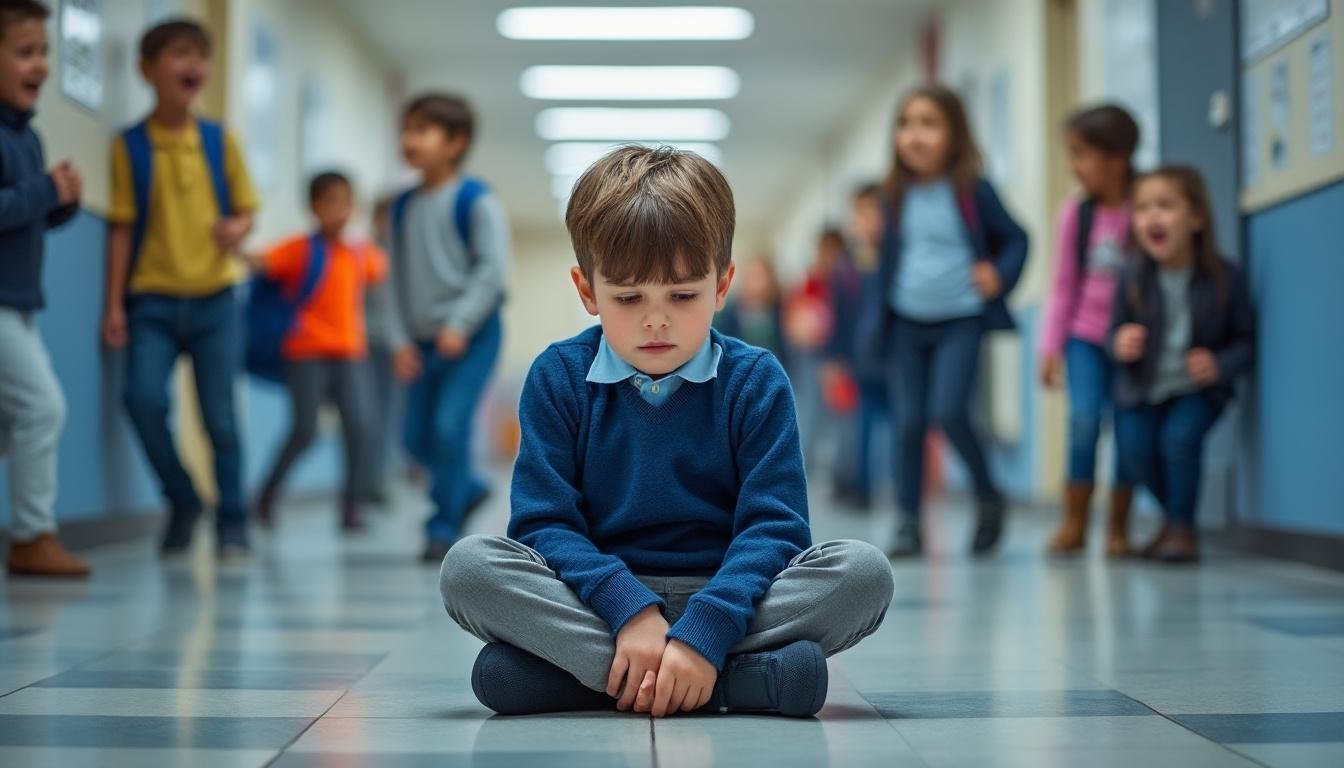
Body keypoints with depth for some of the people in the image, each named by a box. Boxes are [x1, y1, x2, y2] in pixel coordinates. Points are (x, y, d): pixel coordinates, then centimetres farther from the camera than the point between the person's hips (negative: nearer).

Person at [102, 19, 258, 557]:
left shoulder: (219, 140, 5)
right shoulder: (129, 146, 0)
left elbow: (247, 209, 11)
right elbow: (121, 227, 1)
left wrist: (238, 227, -13)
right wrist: (113, 303, -3)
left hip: (214, 298, 1)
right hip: (152, 299, -1)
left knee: (220, 415, 0)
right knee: (144, 398, -17)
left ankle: (231, 523, 15)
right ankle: (182, 501, 6)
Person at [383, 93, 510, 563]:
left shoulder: (475, 201, -9)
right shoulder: (404, 207, 8)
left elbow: (493, 269, -13)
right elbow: (399, 277, 10)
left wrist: (460, 324, -18)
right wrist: (403, 339, 2)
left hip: (472, 335, -6)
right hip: (425, 340, 6)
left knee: (448, 426, -15)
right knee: (417, 436, 7)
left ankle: (444, 527, -3)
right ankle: (466, 489, 33)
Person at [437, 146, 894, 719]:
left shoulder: (755, 380, 0)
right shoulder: (557, 377, 2)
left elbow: (774, 525, -9)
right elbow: (543, 522, -6)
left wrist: (704, 630, -26)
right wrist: (629, 609, -23)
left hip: (725, 594, 0)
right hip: (596, 602, 0)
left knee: (864, 570, -25)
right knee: (467, 566, -27)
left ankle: (585, 671, -29)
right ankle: (751, 676, -32)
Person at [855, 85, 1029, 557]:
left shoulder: (972, 191, -4)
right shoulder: (898, 196, 5)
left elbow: (1015, 239, 5)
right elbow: (887, 261, 11)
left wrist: (1000, 275, -14)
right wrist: (873, 324, 6)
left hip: (959, 321, -3)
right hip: (906, 323, 4)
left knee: (948, 412, -16)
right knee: (909, 422, 2)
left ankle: (988, 498, 8)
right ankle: (909, 523, 10)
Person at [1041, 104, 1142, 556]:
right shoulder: (1075, 215, -1)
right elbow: (1064, 286, 6)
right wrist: (1052, 346, 4)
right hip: (1086, 335, 1)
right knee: (1084, 419, -14)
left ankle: (1118, 527, 15)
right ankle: (1073, 522, -3)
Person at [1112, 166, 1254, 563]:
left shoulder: (1224, 278, -13)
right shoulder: (1133, 279, -9)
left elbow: (1247, 339, -7)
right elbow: (1116, 330, 2)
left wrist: (1220, 365, -25)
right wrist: (1120, 345, -22)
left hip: (1196, 388, -2)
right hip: (1144, 388, 2)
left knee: (1180, 437, -27)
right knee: (1134, 447, -18)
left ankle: (1182, 526, -1)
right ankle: (1174, 512, 15)